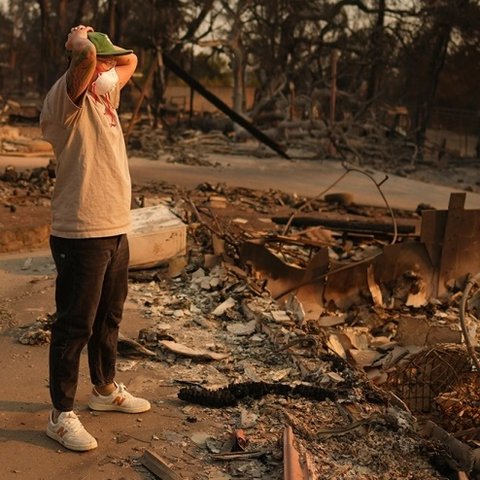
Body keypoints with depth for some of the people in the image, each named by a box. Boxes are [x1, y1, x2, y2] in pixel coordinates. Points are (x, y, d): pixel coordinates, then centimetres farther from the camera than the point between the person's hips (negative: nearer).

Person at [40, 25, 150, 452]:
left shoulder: (105, 92, 13)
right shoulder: (66, 98, -12)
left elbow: (131, 60, 29)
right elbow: (85, 55, -31)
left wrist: (102, 54, 12)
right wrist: (80, 41, -9)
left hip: (116, 230, 9)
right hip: (81, 235, -9)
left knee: (109, 317, 21)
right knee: (75, 325, -1)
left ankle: (106, 390, 38)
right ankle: (62, 415, 11)